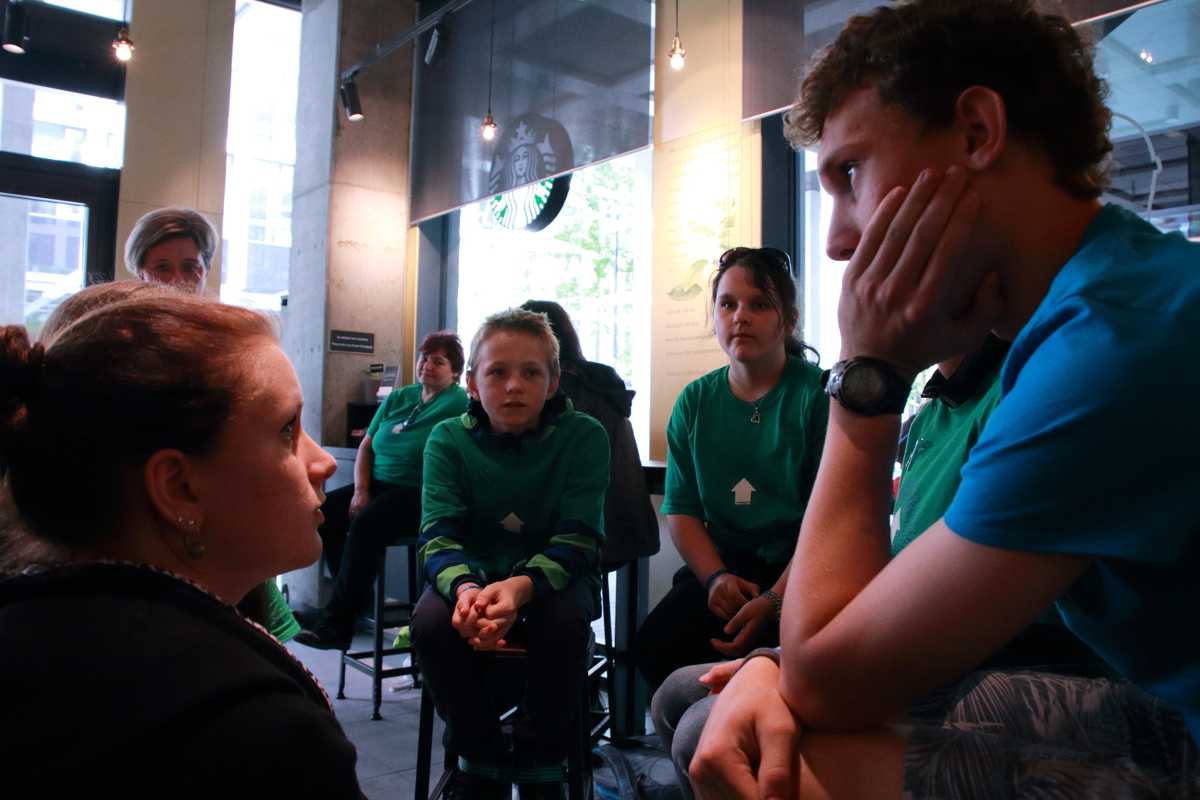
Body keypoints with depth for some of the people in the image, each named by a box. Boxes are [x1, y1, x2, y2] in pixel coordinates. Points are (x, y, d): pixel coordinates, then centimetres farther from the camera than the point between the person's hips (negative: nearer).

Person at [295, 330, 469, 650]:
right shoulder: (397, 399, 15)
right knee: (324, 511, -14)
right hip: (379, 484, 7)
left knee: (365, 524, -30)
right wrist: (360, 491, -1)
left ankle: (337, 622, -22)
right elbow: (366, 446, 14)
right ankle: (358, 597, -1)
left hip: (418, 493, -7)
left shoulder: (458, 402, -2)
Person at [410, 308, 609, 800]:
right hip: (472, 573, 2)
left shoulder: (584, 436, -12)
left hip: (553, 577, -1)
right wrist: (465, 588, -39)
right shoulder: (449, 439, -7)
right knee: (431, 621, -28)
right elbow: (438, 535, -16)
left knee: (565, 621, -34)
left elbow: (578, 538, -19)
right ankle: (481, 760, -2)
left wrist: (521, 586, -40)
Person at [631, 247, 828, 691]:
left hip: (798, 571, -3)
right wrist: (716, 577, -10)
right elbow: (681, 508, 8)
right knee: (654, 646, -20)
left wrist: (774, 600, -22)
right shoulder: (695, 401, 9)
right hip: (721, 566, 4)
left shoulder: (818, 396, -5)